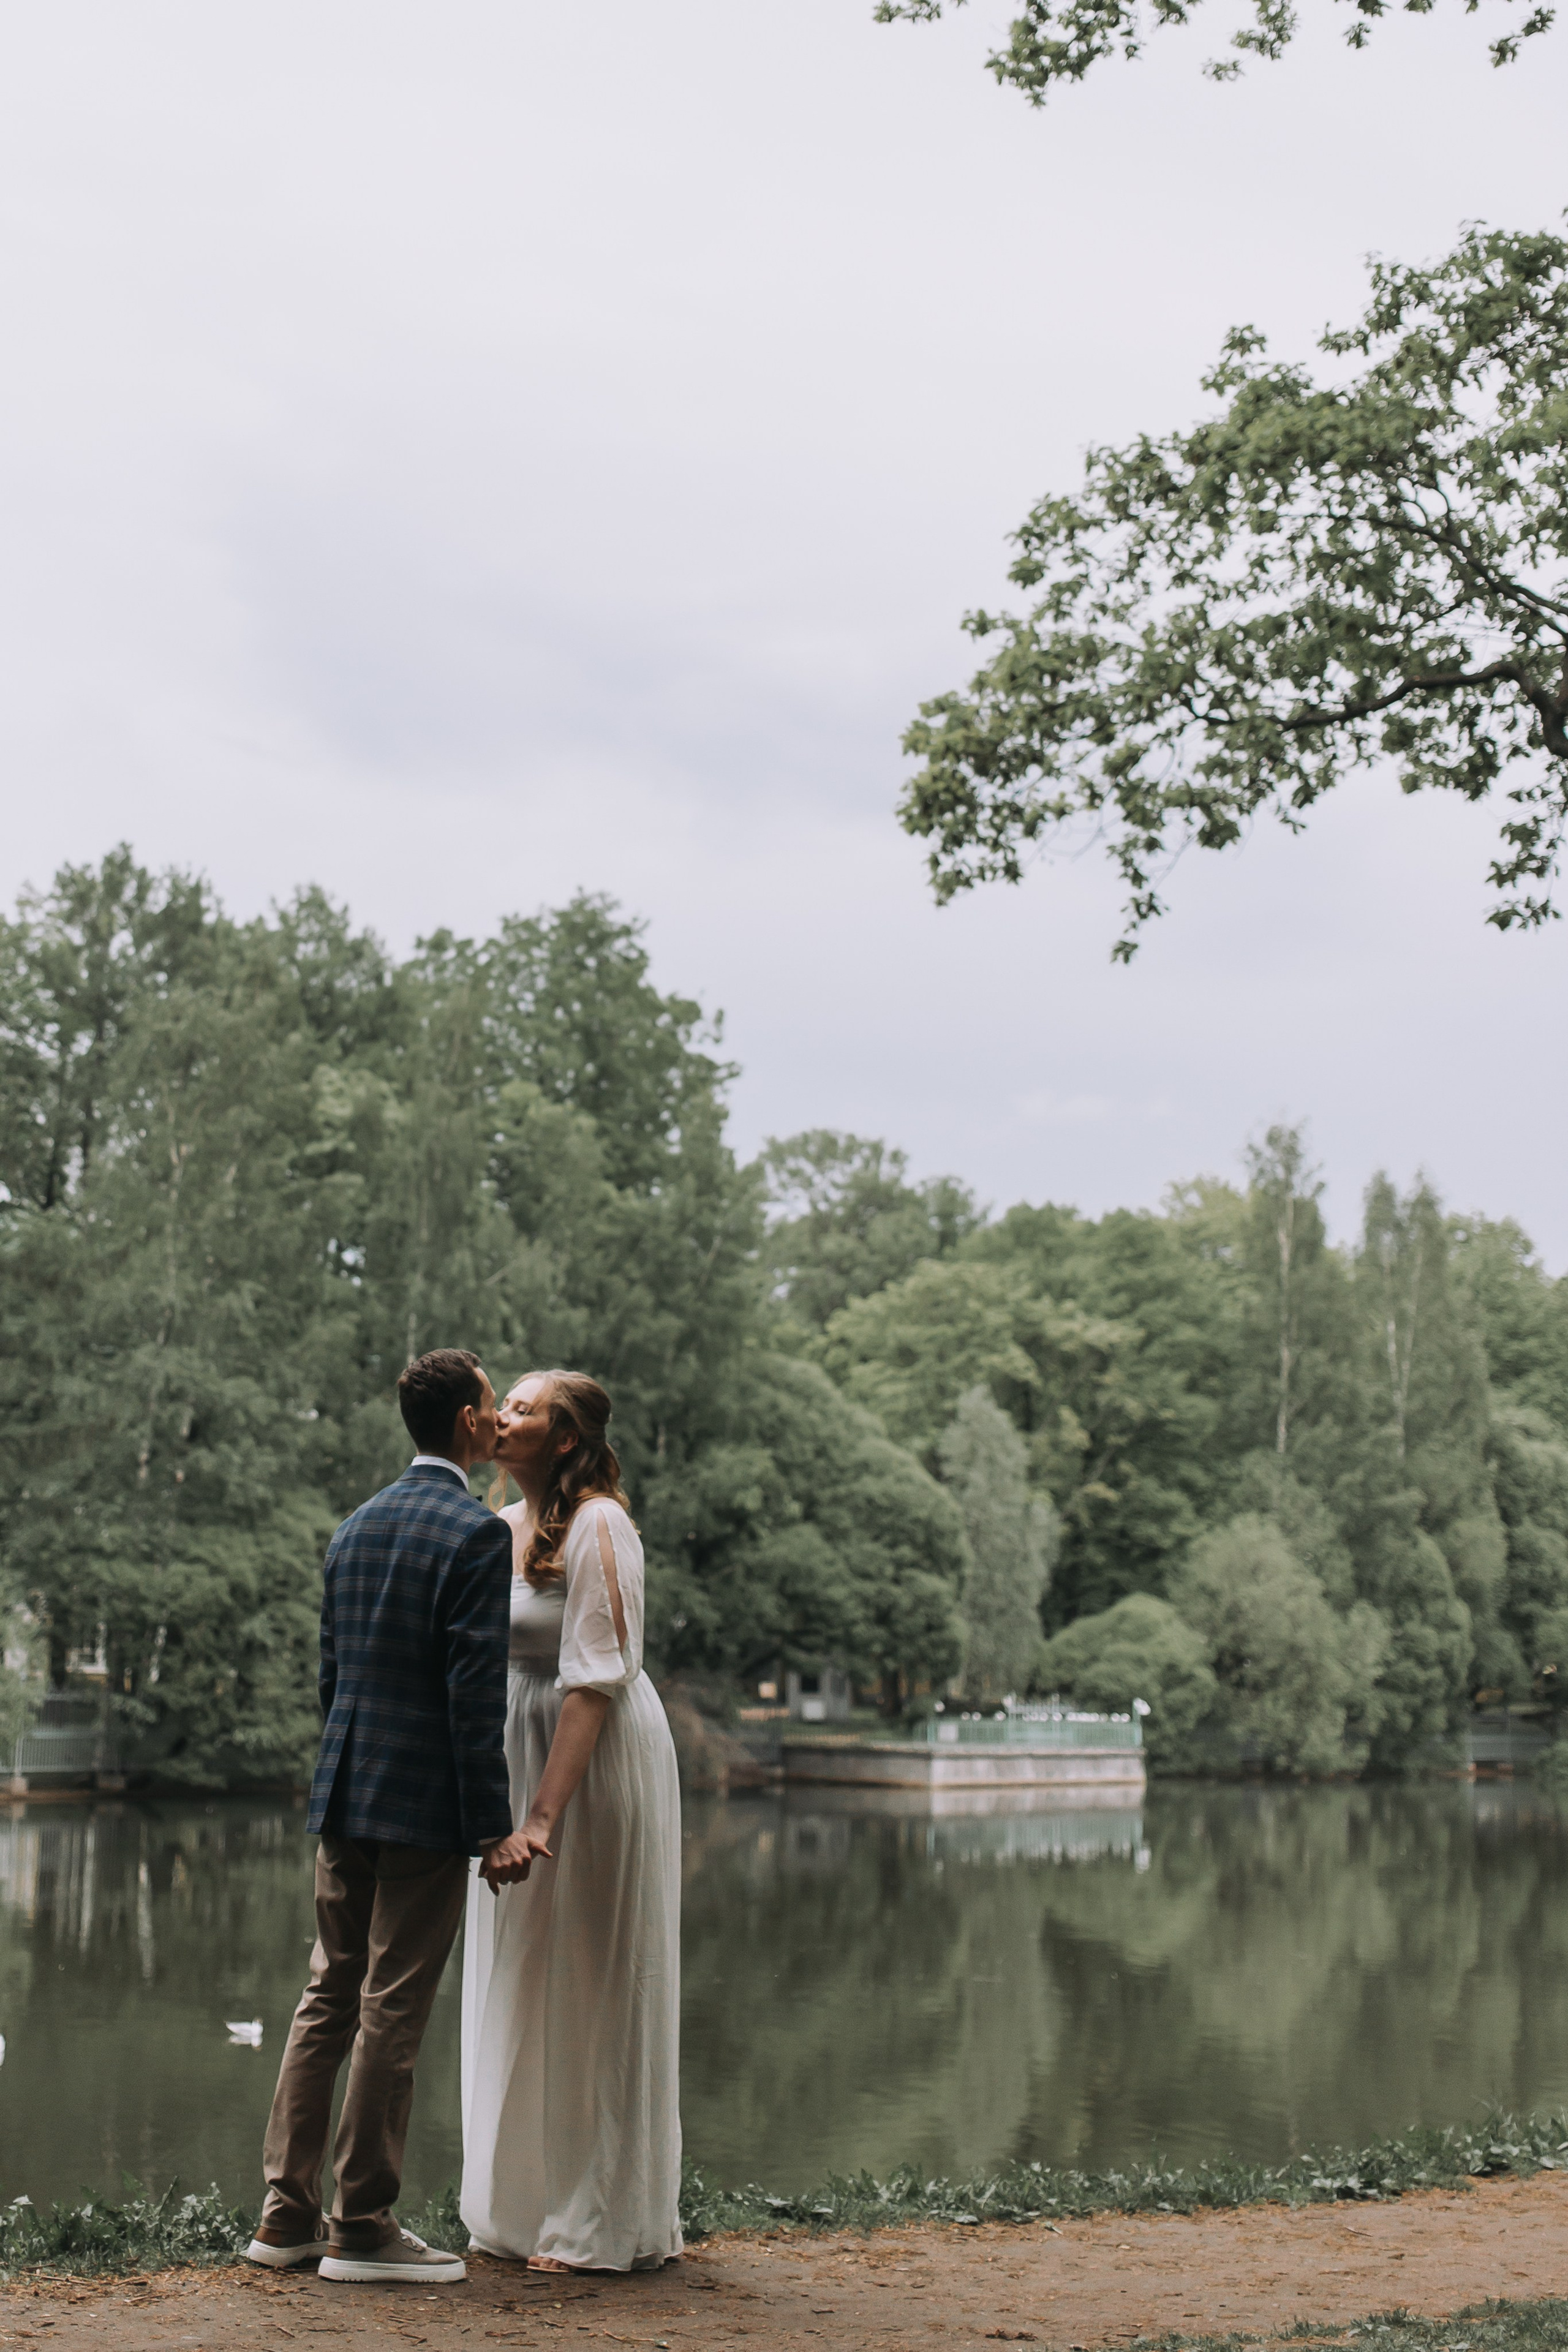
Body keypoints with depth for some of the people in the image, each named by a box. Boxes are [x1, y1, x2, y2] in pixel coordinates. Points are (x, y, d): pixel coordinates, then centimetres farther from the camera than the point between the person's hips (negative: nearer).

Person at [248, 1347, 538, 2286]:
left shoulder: (357, 1526, 12)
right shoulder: (477, 1532, -12)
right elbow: (475, 1692, -17)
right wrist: (494, 1827, -14)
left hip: (346, 1797, 8)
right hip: (425, 1805, -8)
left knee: (328, 2000, 12)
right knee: (393, 2014, -1)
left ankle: (289, 2214, 16)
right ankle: (363, 2227, 6)